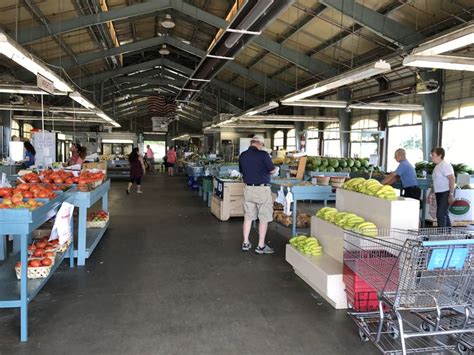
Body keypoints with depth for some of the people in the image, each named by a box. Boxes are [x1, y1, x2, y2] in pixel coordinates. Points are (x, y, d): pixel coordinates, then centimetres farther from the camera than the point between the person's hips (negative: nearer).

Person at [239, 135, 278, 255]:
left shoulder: (242, 155, 4)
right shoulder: (263, 154, -13)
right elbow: (272, 170, -8)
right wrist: (276, 169, 14)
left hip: (248, 189, 6)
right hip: (262, 189, -5)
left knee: (248, 216, 13)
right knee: (264, 218, 4)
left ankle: (245, 243, 20)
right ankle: (261, 246, 9)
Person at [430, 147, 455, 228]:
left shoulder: (445, 165, -13)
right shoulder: (437, 166, 15)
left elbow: (452, 179, -21)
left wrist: (451, 194, -25)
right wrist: (431, 194, 20)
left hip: (446, 193, -10)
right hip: (439, 194, 10)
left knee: (440, 214, -13)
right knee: (444, 214, 15)